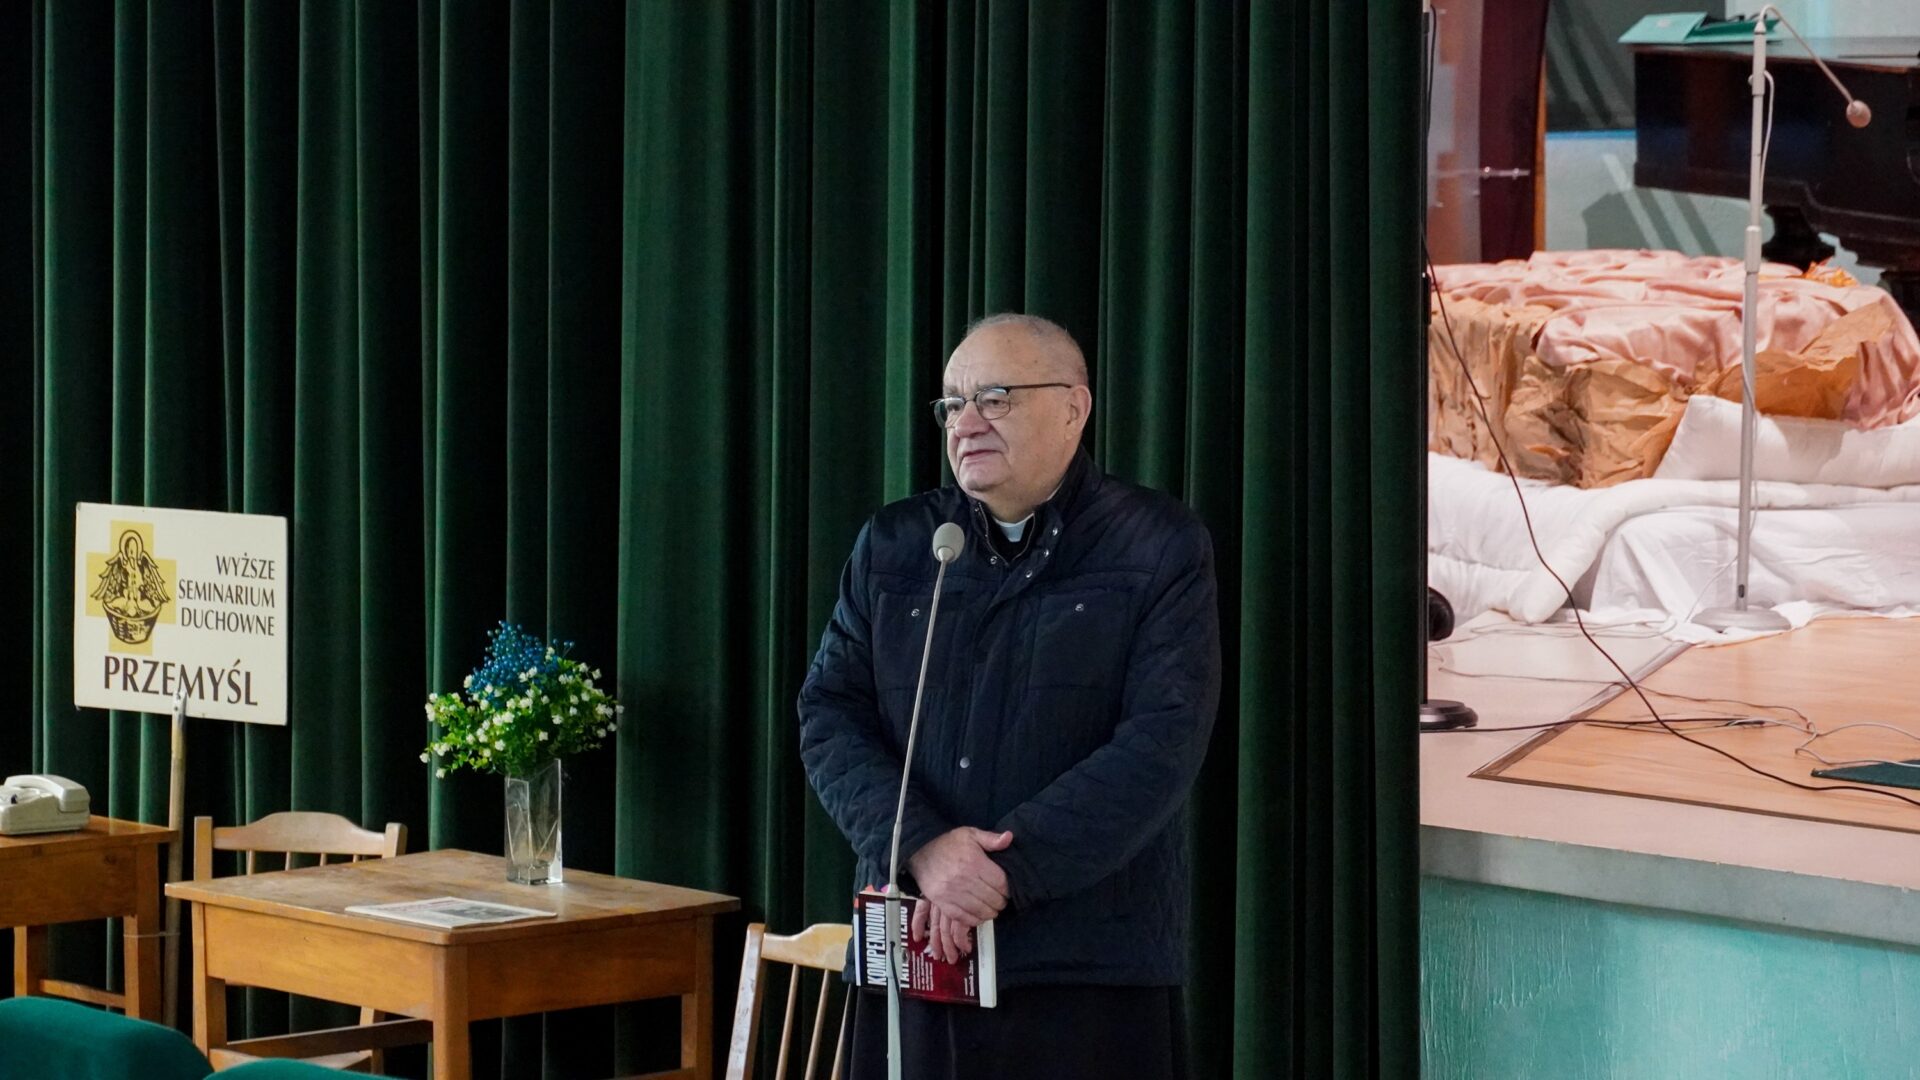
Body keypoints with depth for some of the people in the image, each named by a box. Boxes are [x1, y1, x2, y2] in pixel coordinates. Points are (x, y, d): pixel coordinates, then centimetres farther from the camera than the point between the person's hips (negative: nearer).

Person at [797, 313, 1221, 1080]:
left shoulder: (1159, 548, 2)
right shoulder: (892, 546, 14)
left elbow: (1163, 745, -8)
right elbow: (830, 716, 5)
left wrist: (1005, 870, -16)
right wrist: (922, 847, -13)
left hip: (1091, 965, -3)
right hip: (915, 958, 3)